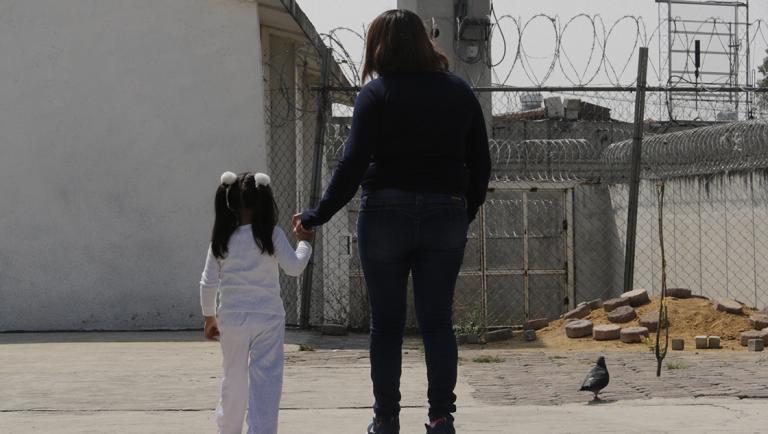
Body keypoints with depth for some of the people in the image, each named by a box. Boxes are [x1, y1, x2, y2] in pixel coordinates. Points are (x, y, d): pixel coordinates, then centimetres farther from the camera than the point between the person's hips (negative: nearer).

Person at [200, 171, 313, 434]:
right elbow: (294, 267, -8)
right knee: (266, 380, -2)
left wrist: (209, 316, 14)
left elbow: (208, 283, 2)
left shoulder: (222, 239, 0)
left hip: (231, 319, 3)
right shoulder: (272, 235, -7)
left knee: (233, 379, 17)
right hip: (268, 318, -3)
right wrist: (304, 242, 8)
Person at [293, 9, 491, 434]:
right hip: (446, 216, 3)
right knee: (437, 320, 6)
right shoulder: (459, 92, 7)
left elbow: (353, 164, -11)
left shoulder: (376, 93, -5)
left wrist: (318, 216, -4)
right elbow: (481, 162, 8)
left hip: (386, 215, -2)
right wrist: (467, 212, 19)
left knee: (386, 322, 6)